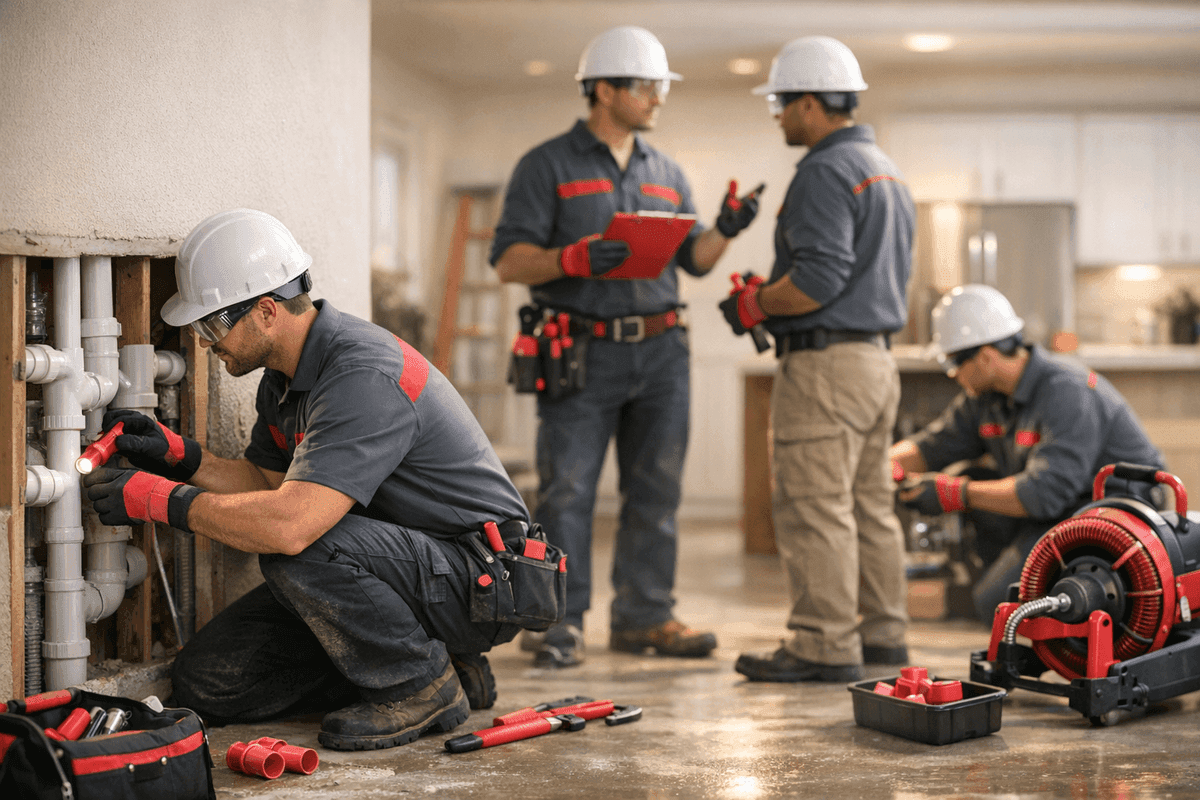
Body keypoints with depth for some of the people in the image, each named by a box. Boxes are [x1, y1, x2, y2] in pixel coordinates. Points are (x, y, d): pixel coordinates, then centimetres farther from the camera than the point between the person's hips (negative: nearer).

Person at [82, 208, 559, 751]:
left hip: (478, 581, -9)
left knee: (299, 550, -35)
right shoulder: (285, 374, 4)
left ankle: (421, 686, -12)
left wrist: (158, 499, -25)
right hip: (407, 566, 9)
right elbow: (267, 482, 18)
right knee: (206, 682, 0)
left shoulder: (365, 376, -27)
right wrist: (177, 456, 1)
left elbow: (289, 523, -37)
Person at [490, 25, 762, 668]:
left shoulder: (666, 174, 17)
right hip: (582, 353, -5)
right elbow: (509, 261, -6)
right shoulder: (548, 166, 0)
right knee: (567, 491, -5)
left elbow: (692, 259, 17)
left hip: (660, 350, 5)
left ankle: (645, 616, 15)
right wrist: (573, 259, -23)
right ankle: (559, 622, 1)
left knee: (655, 492, 7)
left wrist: (725, 231, -3)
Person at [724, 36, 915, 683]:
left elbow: (819, 278, -23)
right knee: (870, 506, 14)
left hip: (825, 363, -10)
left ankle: (825, 646, -4)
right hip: (877, 356, 10)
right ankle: (881, 632, 20)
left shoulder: (826, 171, -14)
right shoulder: (884, 169, 18)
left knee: (814, 509, -6)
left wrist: (754, 304, -8)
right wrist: (770, 297, 19)